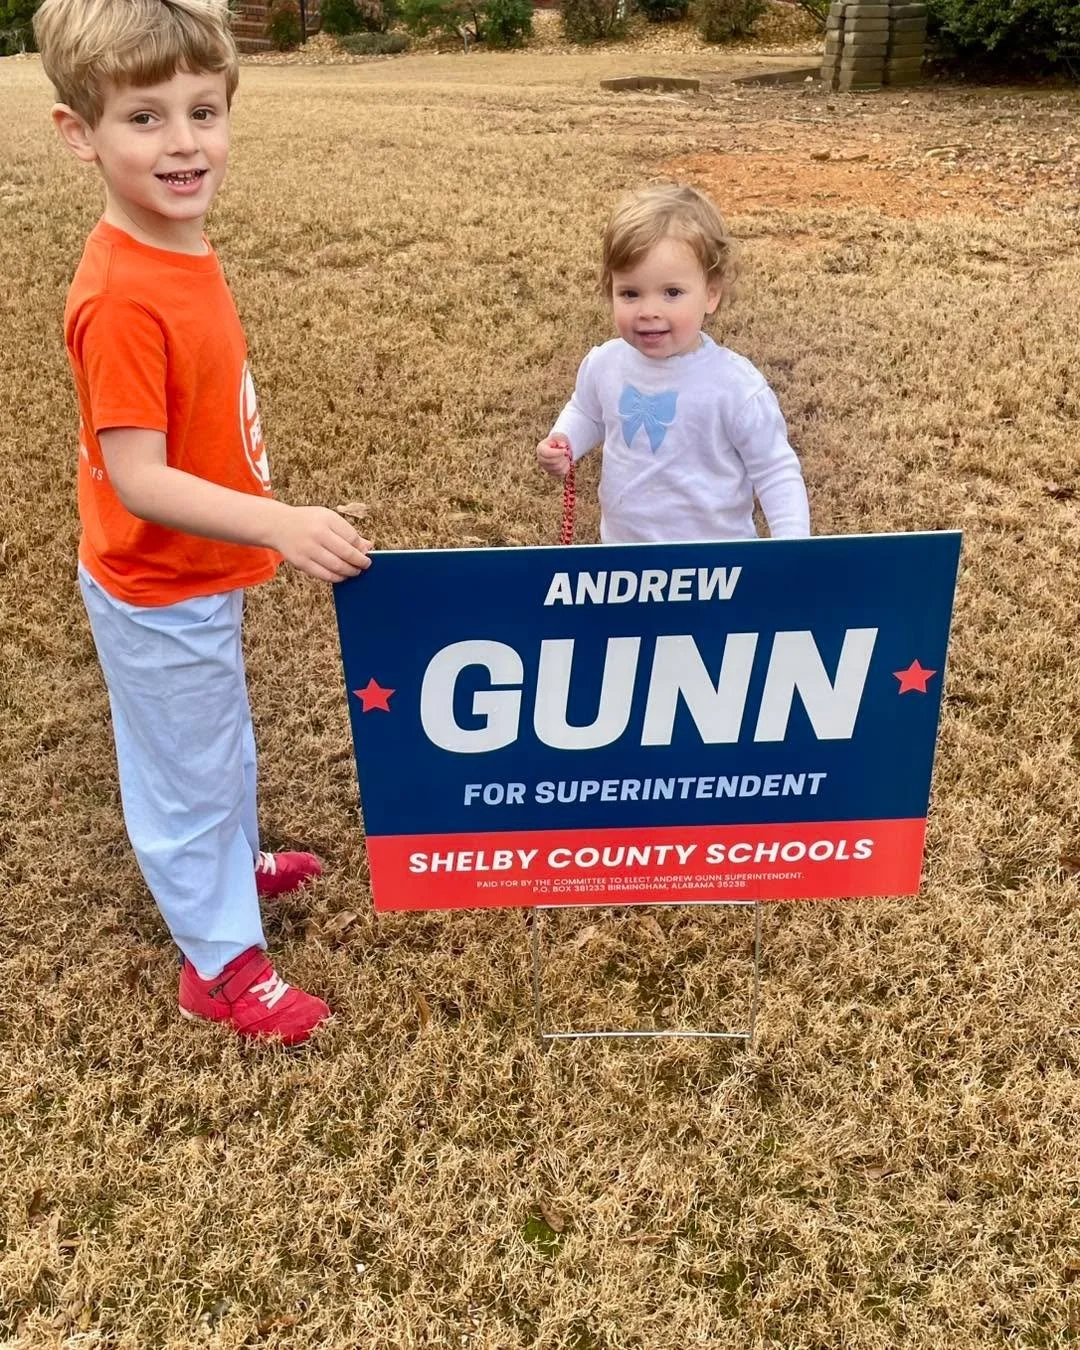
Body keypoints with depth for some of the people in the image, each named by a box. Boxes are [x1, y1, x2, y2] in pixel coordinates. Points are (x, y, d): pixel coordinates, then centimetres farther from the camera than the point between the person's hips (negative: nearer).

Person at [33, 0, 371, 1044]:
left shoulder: (181, 253, -1)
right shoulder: (122, 297, -28)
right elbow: (138, 480, -29)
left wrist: (258, 522, 17)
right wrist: (280, 524, -39)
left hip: (196, 574, 8)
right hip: (157, 594, -8)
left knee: (221, 741, 28)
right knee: (187, 767, 10)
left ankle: (232, 863, 53)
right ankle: (220, 961, 30)